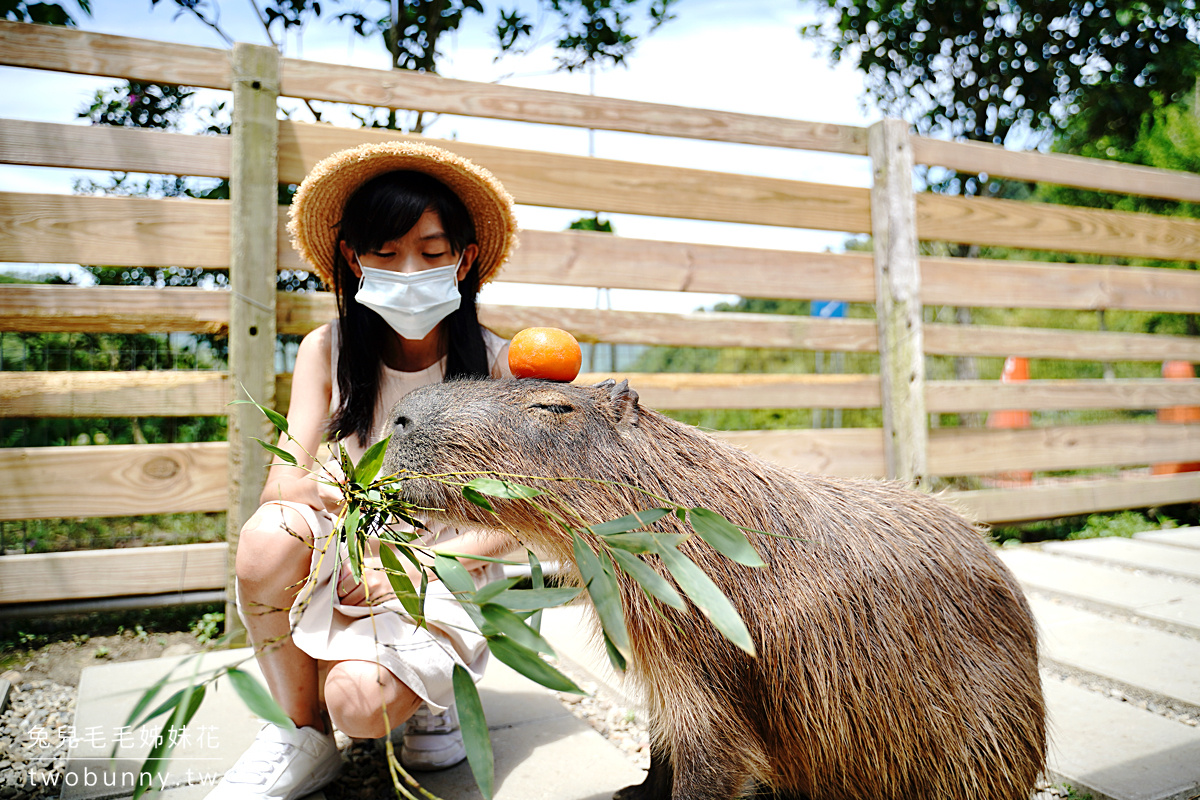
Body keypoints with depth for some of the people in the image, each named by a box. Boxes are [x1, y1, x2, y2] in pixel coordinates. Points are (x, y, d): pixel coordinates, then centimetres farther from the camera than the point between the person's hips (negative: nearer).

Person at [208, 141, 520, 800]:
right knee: (266, 539, -29)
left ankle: (436, 693, 12)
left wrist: (413, 565, -20)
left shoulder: (497, 367, -10)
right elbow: (280, 483, -11)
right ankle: (305, 735, -3)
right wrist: (322, 489, -35)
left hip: (444, 574, -2)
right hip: (342, 555, 3)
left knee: (359, 703, -28)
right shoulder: (326, 351, -4)